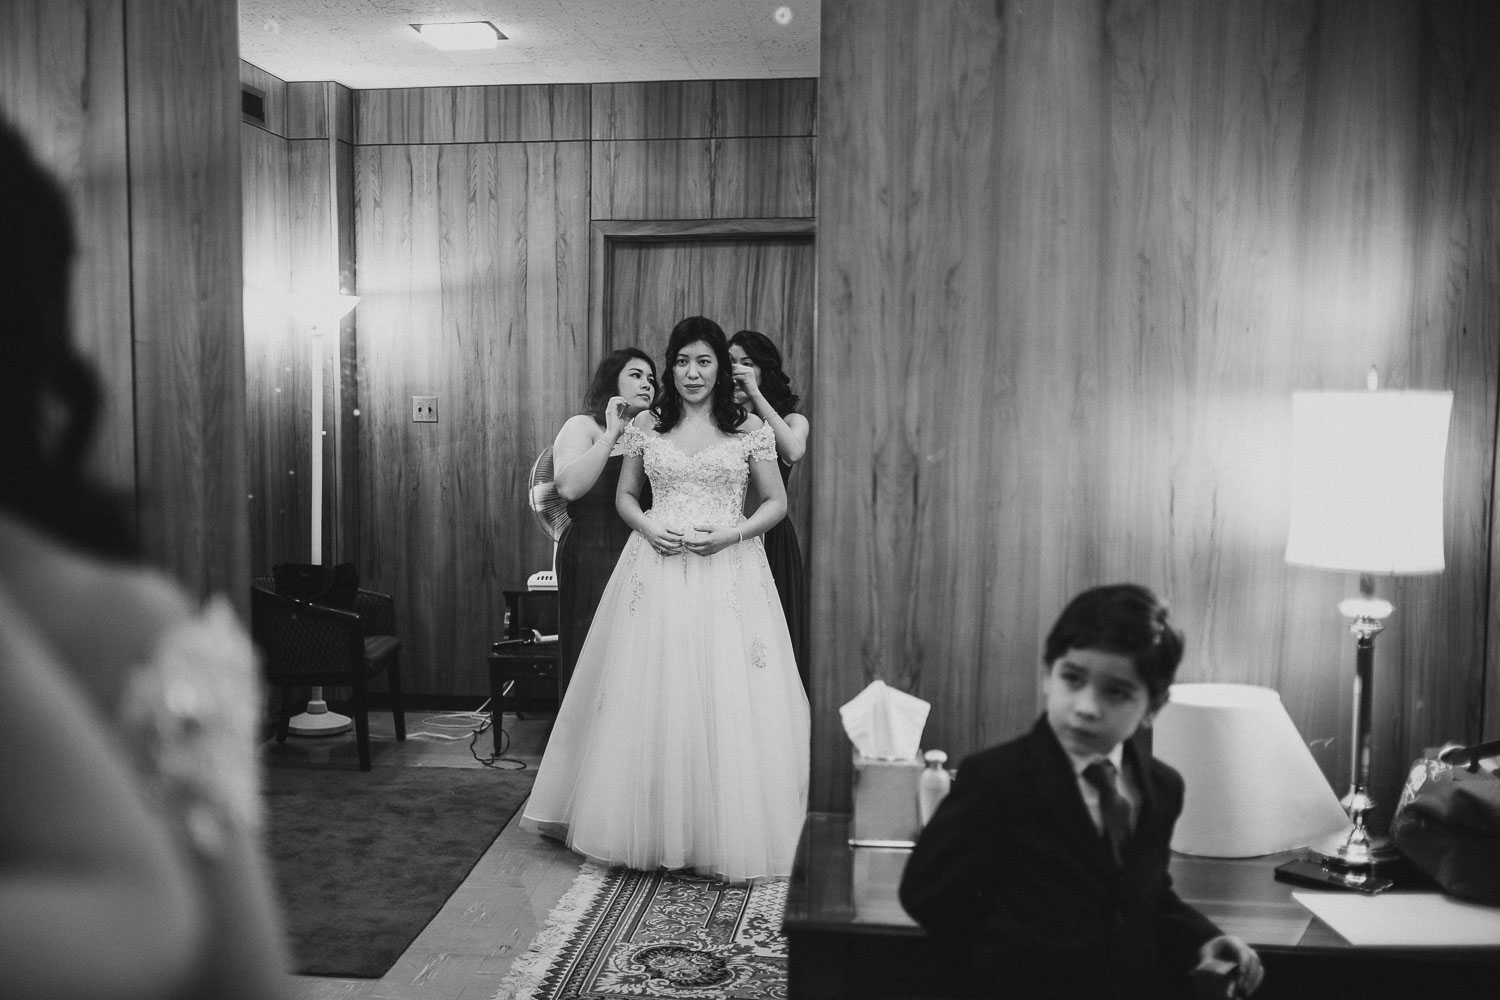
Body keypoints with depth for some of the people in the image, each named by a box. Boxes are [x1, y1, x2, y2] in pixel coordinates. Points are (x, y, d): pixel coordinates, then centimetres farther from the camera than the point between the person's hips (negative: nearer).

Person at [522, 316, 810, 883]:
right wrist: (649, 527, -5)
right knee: (651, 701, 2)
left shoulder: (749, 430, 3)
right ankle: (652, 830, 15)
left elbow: (776, 502, 6)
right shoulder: (646, 427, 8)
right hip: (656, 570, 2)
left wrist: (732, 533, -11)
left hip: (728, 574, -2)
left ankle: (731, 838, 7)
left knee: (729, 702, -4)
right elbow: (625, 496, 15)